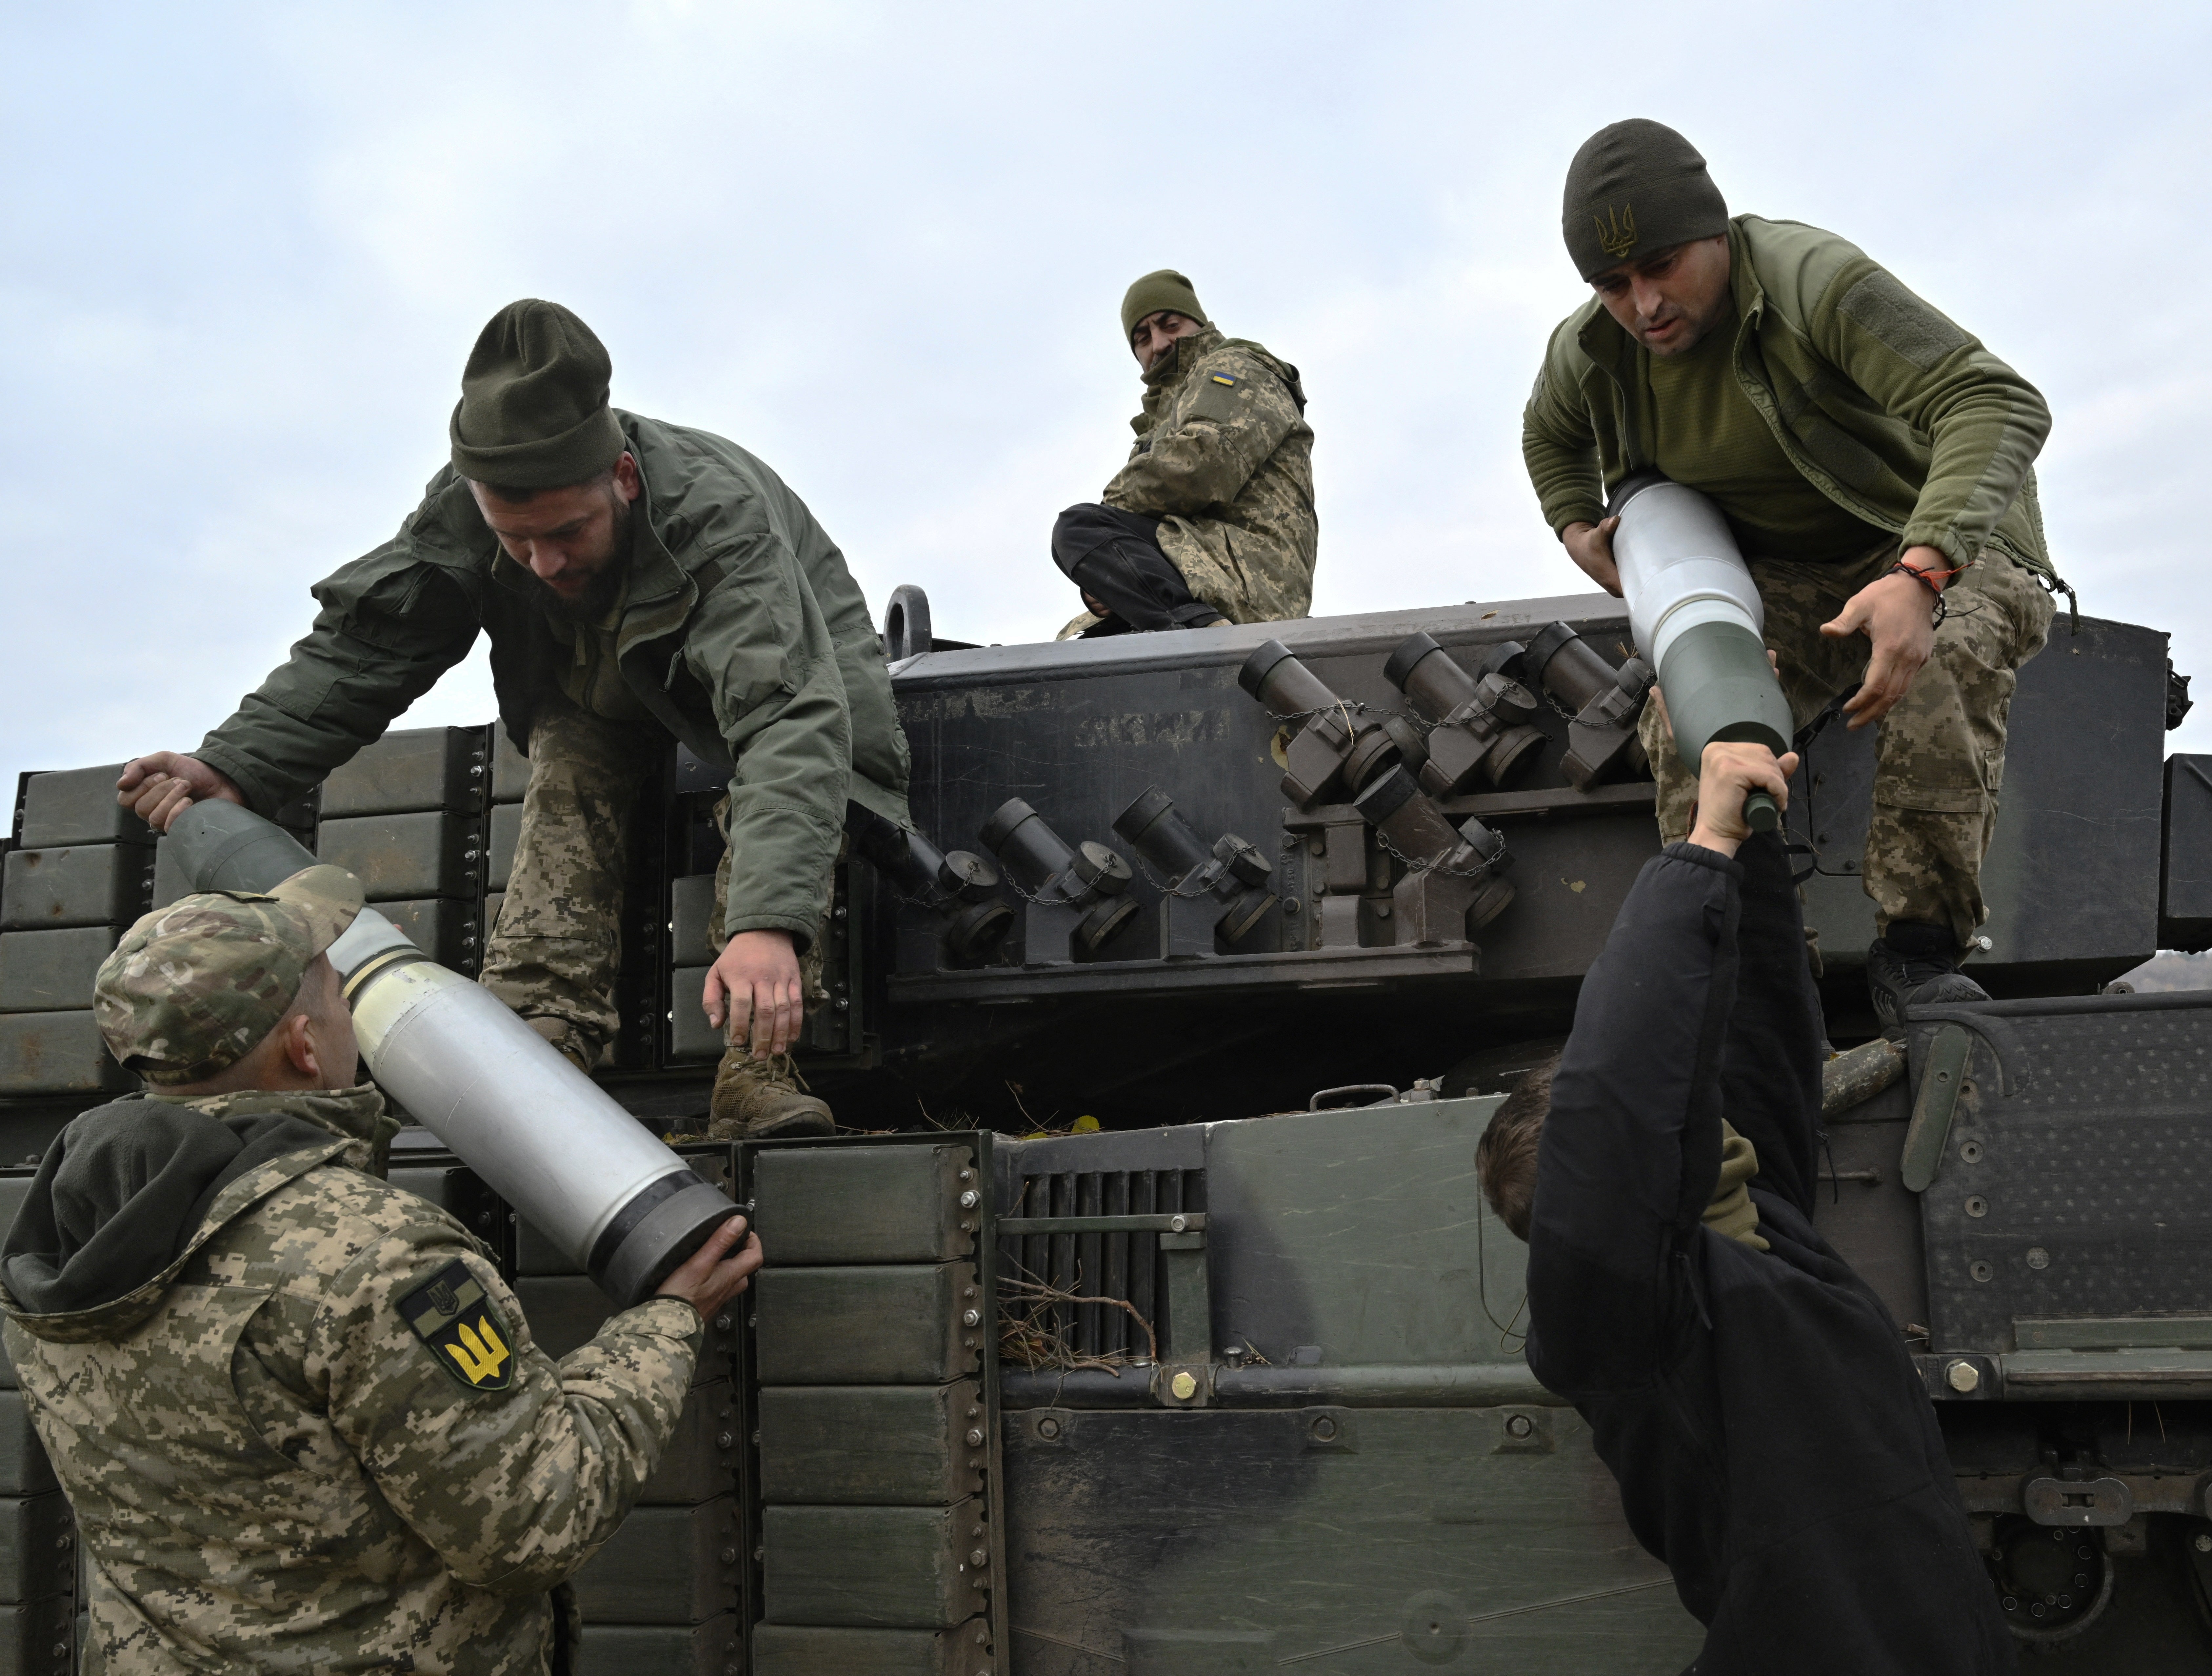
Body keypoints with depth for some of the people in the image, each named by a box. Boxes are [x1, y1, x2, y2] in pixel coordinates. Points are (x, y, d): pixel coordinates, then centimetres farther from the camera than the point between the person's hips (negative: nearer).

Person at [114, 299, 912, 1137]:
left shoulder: (721, 517, -43)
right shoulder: (465, 508, -29)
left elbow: (789, 719, -55)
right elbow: (361, 650, -21)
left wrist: (768, 924, -70)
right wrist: (234, 766, -38)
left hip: (787, 653, -4)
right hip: (602, 683, 4)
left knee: (780, 772, -33)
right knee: (570, 764, -26)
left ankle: (758, 1070, -34)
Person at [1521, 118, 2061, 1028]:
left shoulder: (1815, 282, -30)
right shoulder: (1589, 352, -9)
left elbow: (2000, 404, -40)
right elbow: (1551, 434, 18)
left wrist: (1920, 576, -54)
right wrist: (1578, 530, 0)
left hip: (1934, 541, -4)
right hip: (1782, 578, 5)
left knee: (1946, 659, -37)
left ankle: (1916, 949, -30)